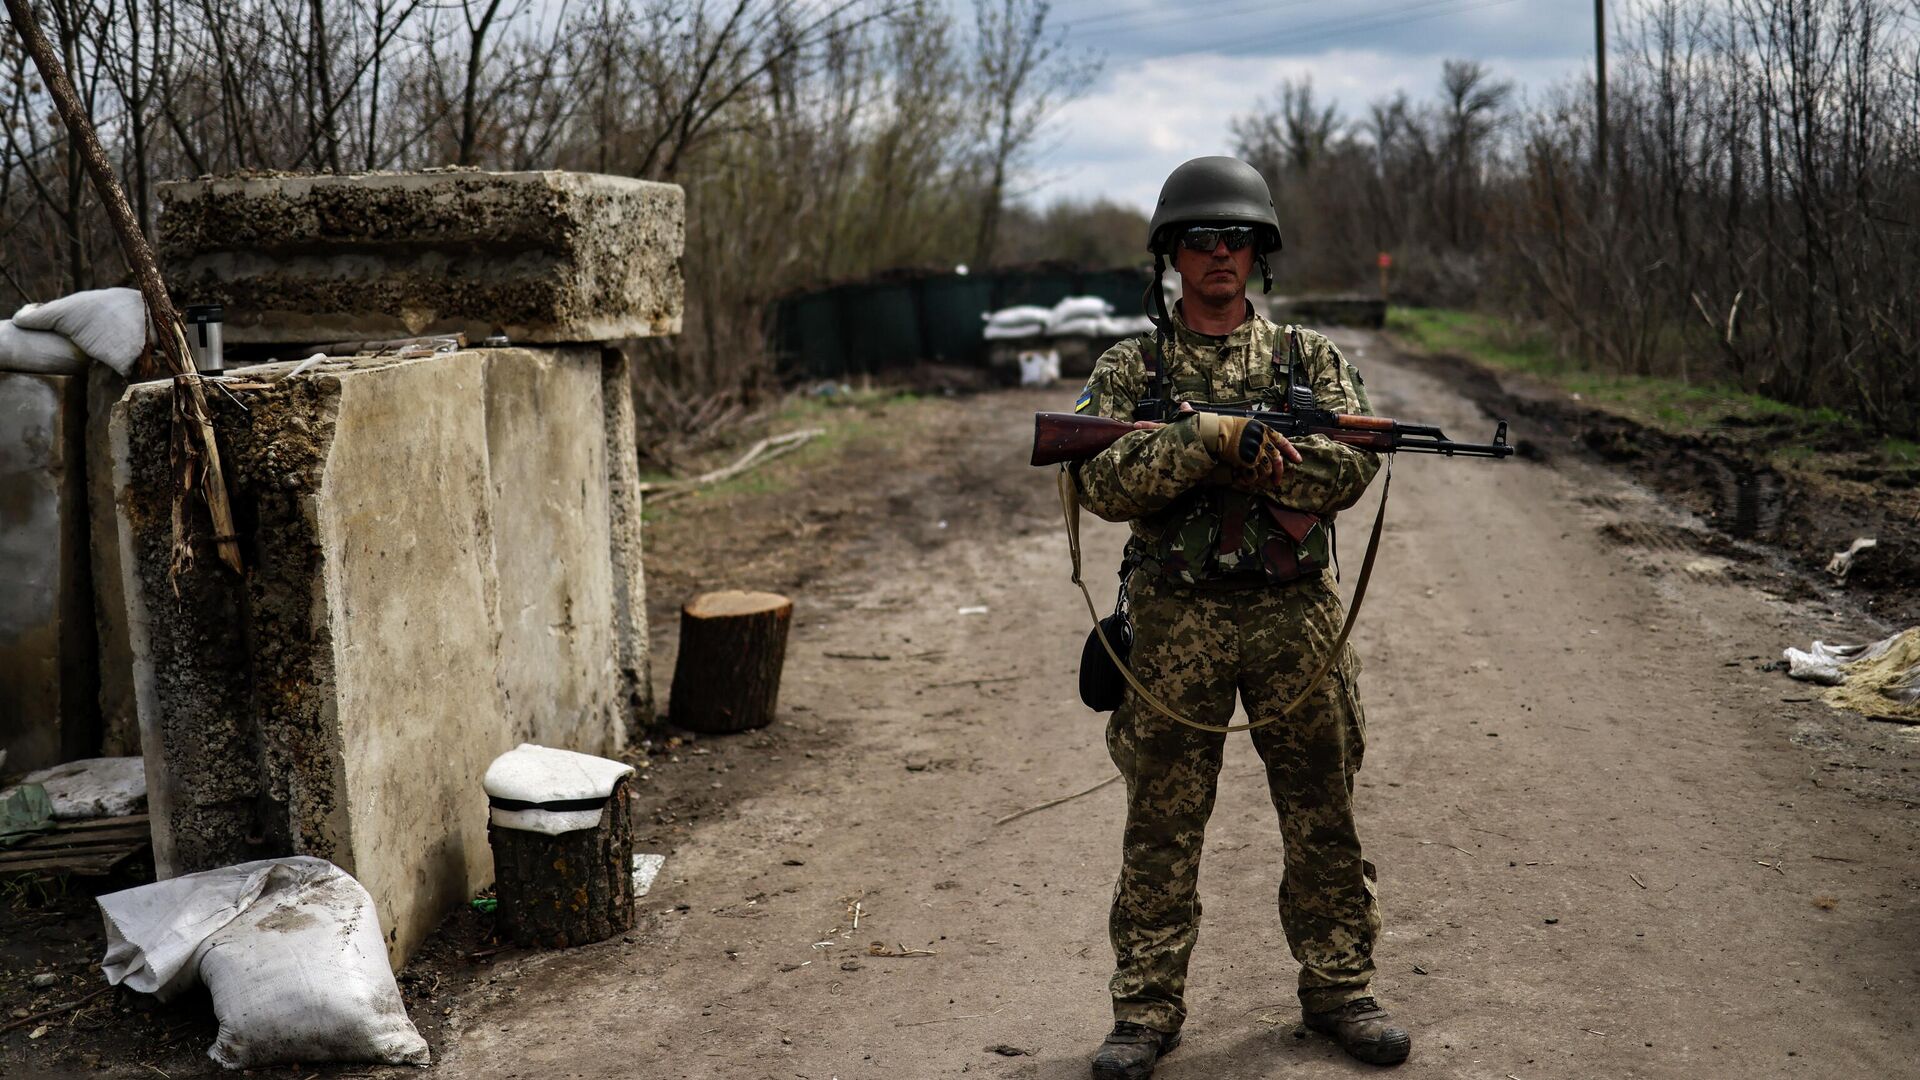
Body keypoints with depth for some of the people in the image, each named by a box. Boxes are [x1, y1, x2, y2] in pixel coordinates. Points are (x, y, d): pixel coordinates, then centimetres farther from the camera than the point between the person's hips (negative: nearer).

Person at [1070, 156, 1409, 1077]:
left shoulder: (1310, 356, 7)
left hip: (1295, 615, 1)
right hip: (1175, 621, -1)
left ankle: (1338, 989, 25)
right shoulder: (1128, 368, 5)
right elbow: (1103, 482, -10)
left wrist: (1198, 450, -16)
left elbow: (1347, 468, -8)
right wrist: (1213, 436, -22)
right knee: (1161, 827, 5)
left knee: (1323, 818, 9)